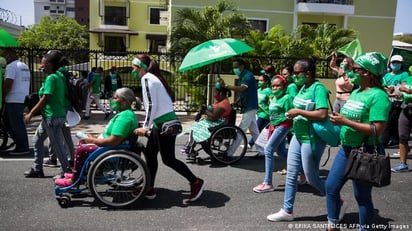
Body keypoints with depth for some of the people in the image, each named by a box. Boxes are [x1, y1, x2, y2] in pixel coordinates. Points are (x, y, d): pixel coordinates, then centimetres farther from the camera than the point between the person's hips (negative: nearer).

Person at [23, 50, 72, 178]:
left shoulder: (51, 78, -17)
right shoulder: (60, 76, 9)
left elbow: (45, 99, -19)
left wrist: (31, 113, -10)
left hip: (52, 117, -10)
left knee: (57, 144, -1)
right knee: (37, 140, 21)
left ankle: (67, 171, 8)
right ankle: (37, 169, 31)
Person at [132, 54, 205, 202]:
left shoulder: (146, 78, -10)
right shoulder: (153, 77, 18)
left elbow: (151, 105, -18)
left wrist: (145, 127, -16)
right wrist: (149, 126, 23)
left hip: (165, 123, -10)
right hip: (162, 122, 10)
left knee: (168, 159, -4)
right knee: (150, 154, 12)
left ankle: (196, 182, 5)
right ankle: (150, 189, 20)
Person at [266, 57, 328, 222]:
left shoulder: (318, 88, -17)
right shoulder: (303, 88, 9)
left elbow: (322, 114, -28)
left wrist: (298, 112, -21)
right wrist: (294, 113, 5)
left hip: (312, 139, -9)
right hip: (298, 136, 9)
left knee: (311, 178, 5)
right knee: (291, 174, 10)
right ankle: (287, 211, 20)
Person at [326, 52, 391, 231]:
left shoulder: (378, 96, -17)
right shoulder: (356, 92, 9)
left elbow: (377, 130, -25)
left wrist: (346, 122, -24)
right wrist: (339, 118, 4)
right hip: (346, 149, 9)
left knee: (362, 196, 5)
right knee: (331, 186, 11)